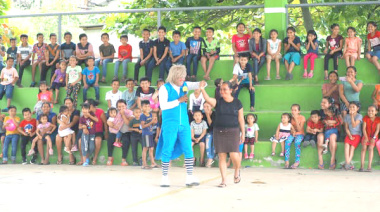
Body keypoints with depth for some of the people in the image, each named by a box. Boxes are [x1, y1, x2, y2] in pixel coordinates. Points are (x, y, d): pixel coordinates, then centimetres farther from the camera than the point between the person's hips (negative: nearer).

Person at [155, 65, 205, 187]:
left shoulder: (185, 86, 10)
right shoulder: (165, 88, -5)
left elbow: (197, 85, 7)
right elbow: (163, 105, -15)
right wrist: (179, 101, -15)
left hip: (184, 123, 5)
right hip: (170, 124, -5)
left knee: (188, 150, 1)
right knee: (168, 150, -1)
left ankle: (190, 177, 5)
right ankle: (164, 177, 8)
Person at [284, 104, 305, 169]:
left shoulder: (302, 118, -6)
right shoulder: (291, 117, 3)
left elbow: (299, 129, -14)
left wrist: (296, 119, -19)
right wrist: (292, 130, -14)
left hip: (300, 134, -3)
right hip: (292, 133, 3)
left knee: (297, 142, -35)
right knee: (287, 141, -30)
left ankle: (297, 161, -29)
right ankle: (286, 161, -30)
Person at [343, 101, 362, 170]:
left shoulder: (359, 116, -2)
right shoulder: (347, 116, 10)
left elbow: (354, 125, -14)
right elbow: (346, 128, 6)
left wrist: (352, 116, -12)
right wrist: (350, 136, -8)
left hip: (357, 134, -3)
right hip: (349, 134, 3)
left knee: (352, 147, -24)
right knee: (346, 144, -26)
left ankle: (347, 164, -30)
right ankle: (348, 163, -35)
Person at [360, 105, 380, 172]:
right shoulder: (365, 118, 0)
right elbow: (364, 128, -5)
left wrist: (373, 138, -21)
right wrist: (366, 137, -17)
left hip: (374, 137, -1)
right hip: (366, 136, 1)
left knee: (371, 147, -24)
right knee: (364, 148, -19)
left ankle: (369, 166, -26)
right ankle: (362, 166, -22)